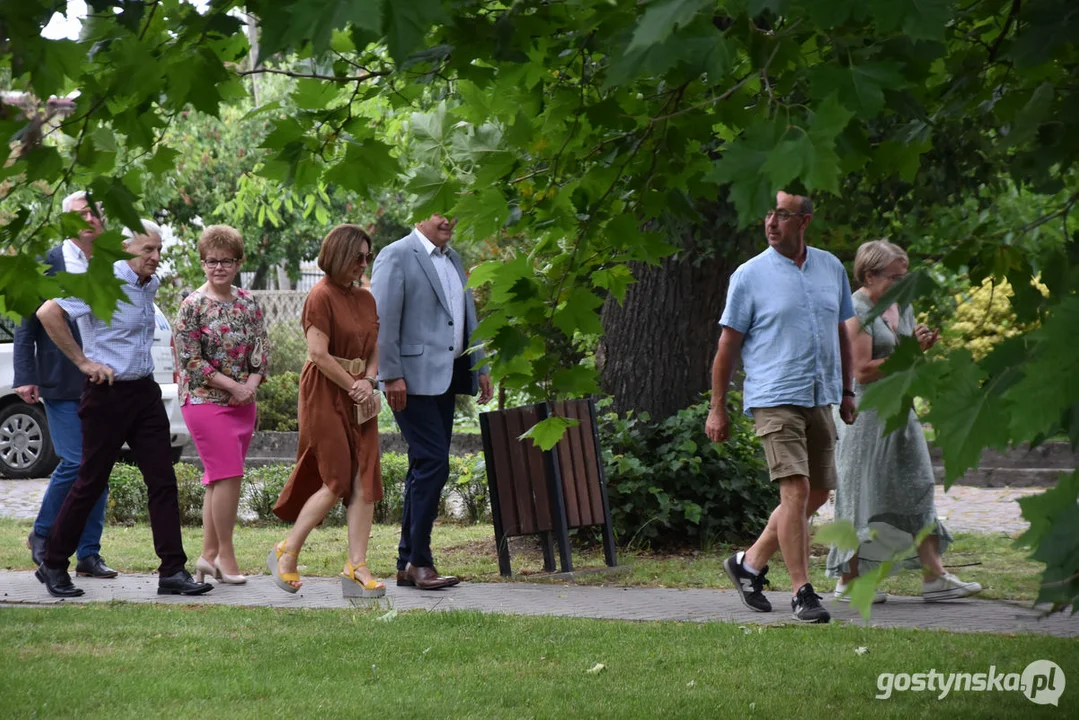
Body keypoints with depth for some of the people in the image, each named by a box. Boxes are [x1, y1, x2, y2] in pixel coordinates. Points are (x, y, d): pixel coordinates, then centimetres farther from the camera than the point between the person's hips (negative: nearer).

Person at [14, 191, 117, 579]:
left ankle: (89, 553, 11)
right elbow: (26, 323, -1)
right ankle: (42, 535, 9)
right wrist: (26, 377, -8)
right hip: (62, 383, -4)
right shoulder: (48, 263, -1)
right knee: (75, 460, -12)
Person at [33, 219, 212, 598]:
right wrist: (83, 361, -17)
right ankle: (53, 566, 15)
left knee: (163, 481, 0)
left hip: (145, 392, 7)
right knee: (90, 482, 1)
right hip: (107, 394, -7)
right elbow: (48, 313, -22)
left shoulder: (150, 285, 10)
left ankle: (173, 571, 0)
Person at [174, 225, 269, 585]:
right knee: (229, 475, -11)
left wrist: (251, 385, -10)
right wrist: (233, 385, -13)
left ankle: (209, 555, 15)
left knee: (219, 479, 9)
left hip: (242, 402, 6)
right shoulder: (193, 305, -7)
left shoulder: (249, 303, 9)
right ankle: (225, 555, -3)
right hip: (206, 400, -6)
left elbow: (262, 350, 8)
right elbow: (190, 359, -10)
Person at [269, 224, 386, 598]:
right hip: (325, 396, -7)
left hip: (358, 396, 7)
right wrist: (353, 387, -12)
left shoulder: (365, 298, 13)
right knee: (337, 482, -9)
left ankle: (356, 568, -1)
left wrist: (369, 381, -4)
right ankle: (286, 553, 7)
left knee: (365, 482, -2)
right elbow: (319, 354, -17)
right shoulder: (321, 296, -11)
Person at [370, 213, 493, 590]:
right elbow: (383, 319, -12)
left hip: (445, 378, 9)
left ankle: (408, 564, 14)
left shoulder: (453, 259, 20)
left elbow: (467, 317, 24)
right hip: (414, 380, -9)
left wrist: (480, 366, 16)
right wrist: (391, 375, -17)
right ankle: (418, 561, -7)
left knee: (426, 468, 9)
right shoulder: (397, 256, -6)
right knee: (433, 464, -13)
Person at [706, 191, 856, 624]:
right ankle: (802, 593, -11)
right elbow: (728, 345, 0)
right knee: (796, 489, -15)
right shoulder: (750, 276, -4)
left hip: (821, 398, 6)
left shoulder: (832, 268, 9)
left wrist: (846, 391, 17)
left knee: (818, 493, 10)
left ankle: (750, 564, 24)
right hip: (775, 397, -6)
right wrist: (717, 408, -2)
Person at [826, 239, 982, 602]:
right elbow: (862, 370, -20)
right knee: (863, 495, -3)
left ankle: (934, 576, 3)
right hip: (865, 412, -8)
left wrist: (921, 345, 0)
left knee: (916, 488, 4)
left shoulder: (901, 305, 13)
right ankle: (848, 580, 6)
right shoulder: (855, 311, -13)